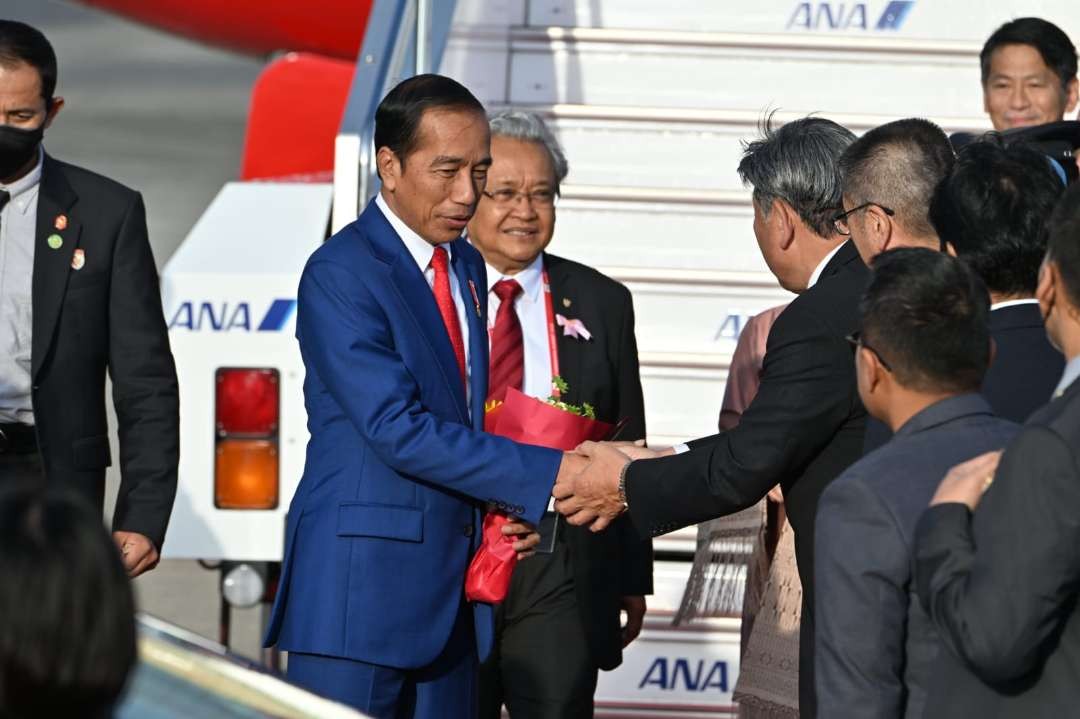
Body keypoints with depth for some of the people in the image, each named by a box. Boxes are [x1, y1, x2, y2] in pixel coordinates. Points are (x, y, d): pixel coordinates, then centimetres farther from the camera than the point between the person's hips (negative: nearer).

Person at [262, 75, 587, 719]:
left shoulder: (468, 267, 15)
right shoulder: (339, 273, -11)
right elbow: (399, 428, -20)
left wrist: (508, 506, 1)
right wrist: (549, 475, -21)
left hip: (453, 587, 7)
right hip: (361, 589, -7)